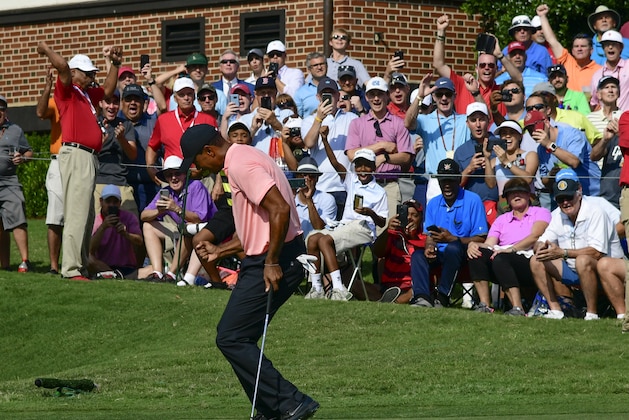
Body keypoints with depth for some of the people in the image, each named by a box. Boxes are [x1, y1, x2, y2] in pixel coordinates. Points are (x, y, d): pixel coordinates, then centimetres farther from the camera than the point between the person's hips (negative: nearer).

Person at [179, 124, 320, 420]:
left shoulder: (241, 165, -16)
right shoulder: (244, 159, 18)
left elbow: (280, 209, -26)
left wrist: (272, 263, -23)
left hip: (272, 265, -11)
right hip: (263, 261, 11)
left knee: (231, 339, -9)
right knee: (236, 338, 14)